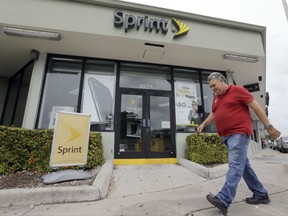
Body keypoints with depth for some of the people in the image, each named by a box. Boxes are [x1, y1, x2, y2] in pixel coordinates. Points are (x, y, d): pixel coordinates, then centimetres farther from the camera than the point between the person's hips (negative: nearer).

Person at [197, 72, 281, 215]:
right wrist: (203, 124, 10)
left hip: (239, 133, -8)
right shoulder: (216, 97, 16)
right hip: (227, 136, 8)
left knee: (235, 166, -11)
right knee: (243, 165, 14)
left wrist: (268, 126, -7)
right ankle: (261, 194, 29)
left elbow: (256, 107, -5)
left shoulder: (237, 90, -4)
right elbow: (213, 113, 24)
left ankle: (223, 200, -12)